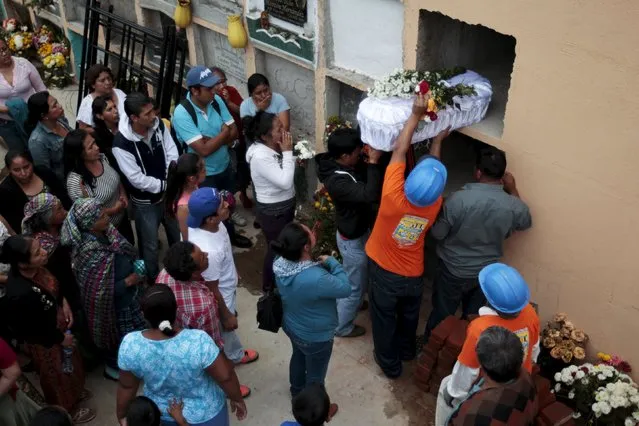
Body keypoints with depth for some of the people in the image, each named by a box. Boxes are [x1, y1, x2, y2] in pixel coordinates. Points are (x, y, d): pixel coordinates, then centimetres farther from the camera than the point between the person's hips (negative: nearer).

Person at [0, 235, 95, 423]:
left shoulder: (35, 268, -20)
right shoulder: (20, 295, -42)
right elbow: (29, 331, -26)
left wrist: (64, 302, -9)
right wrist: (60, 339, -14)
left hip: (58, 325, 7)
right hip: (45, 342, -7)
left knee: (69, 362, 32)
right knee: (58, 375, 22)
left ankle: (74, 391, 62)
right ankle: (68, 410, 50)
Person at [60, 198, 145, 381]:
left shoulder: (106, 231, -13)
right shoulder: (89, 253, -36)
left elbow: (125, 252, 7)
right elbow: (98, 292, -28)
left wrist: (135, 267, -6)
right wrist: (127, 282, -23)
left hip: (127, 295, 8)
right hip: (112, 304, -8)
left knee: (135, 330, 29)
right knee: (118, 337, 19)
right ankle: (114, 367, 47)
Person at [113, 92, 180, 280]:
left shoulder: (158, 125, -11)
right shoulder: (121, 144, -28)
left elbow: (172, 156, -6)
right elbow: (137, 179, -26)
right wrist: (166, 185, -20)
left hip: (169, 194, 6)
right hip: (145, 202, -5)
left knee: (178, 236, 25)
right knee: (150, 245, 14)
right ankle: (154, 280, 38)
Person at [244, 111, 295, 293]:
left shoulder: (275, 147, -5)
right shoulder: (260, 156, -31)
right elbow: (285, 182, -33)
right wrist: (287, 152, -29)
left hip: (286, 205, 8)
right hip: (272, 211, -8)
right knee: (276, 248, 11)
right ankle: (270, 287, 34)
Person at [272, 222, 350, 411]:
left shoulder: (281, 262, -21)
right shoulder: (316, 279, -44)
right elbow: (345, 289, -23)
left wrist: (319, 264, -8)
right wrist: (331, 262, -15)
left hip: (291, 326, 7)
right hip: (315, 337, -7)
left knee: (299, 357, 35)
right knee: (315, 375, 22)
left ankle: (297, 392, 63)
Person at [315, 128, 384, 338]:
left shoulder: (349, 165, -8)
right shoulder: (337, 181, -36)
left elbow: (374, 180, 3)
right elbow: (369, 195, -45)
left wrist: (372, 160, -16)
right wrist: (373, 162, -40)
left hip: (359, 231, 9)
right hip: (352, 239, -9)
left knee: (353, 278, 32)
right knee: (356, 284, 10)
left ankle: (352, 302, 59)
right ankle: (342, 326, 30)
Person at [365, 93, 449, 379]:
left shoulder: (393, 197, -35)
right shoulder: (434, 205, -24)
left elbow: (399, 151, -27)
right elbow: (434, 166, -5)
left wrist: (416, 115, -23)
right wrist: (438, 140, 5)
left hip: (383, 272, -2)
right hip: (413, 275, 2)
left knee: (384, 319, 21)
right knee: (409, 315, 29)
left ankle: (389, 363, 41)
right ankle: (407, 350, 54)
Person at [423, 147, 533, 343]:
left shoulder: (459, 199, -29)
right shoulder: (513, 206, -18)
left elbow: (437, 233, -17)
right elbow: (526, 223, 7)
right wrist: (513, 190, 8)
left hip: (453, 270, -2)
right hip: (486, 273, 3)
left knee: (442, 314, 19)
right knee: (473, 316, 25)